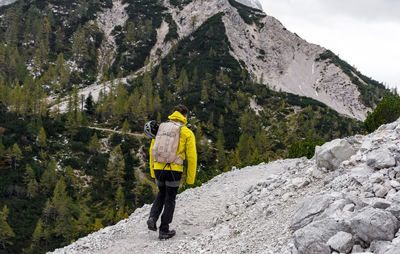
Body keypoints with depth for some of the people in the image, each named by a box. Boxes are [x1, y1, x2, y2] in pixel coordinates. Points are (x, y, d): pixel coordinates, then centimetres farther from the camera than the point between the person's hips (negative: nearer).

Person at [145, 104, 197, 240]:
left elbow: (152, 150, 12)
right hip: (174, 170, -4)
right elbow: (192, 156, -5)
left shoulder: (160, 128, 8)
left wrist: (153, 171, 20)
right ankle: (164, 231, 16)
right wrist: (190, 178, 2)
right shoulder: (187, 132, -4)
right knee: (170, 199, 11)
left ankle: (153, 218, 9)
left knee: (161, 194, 27)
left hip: (158, 168, 4)